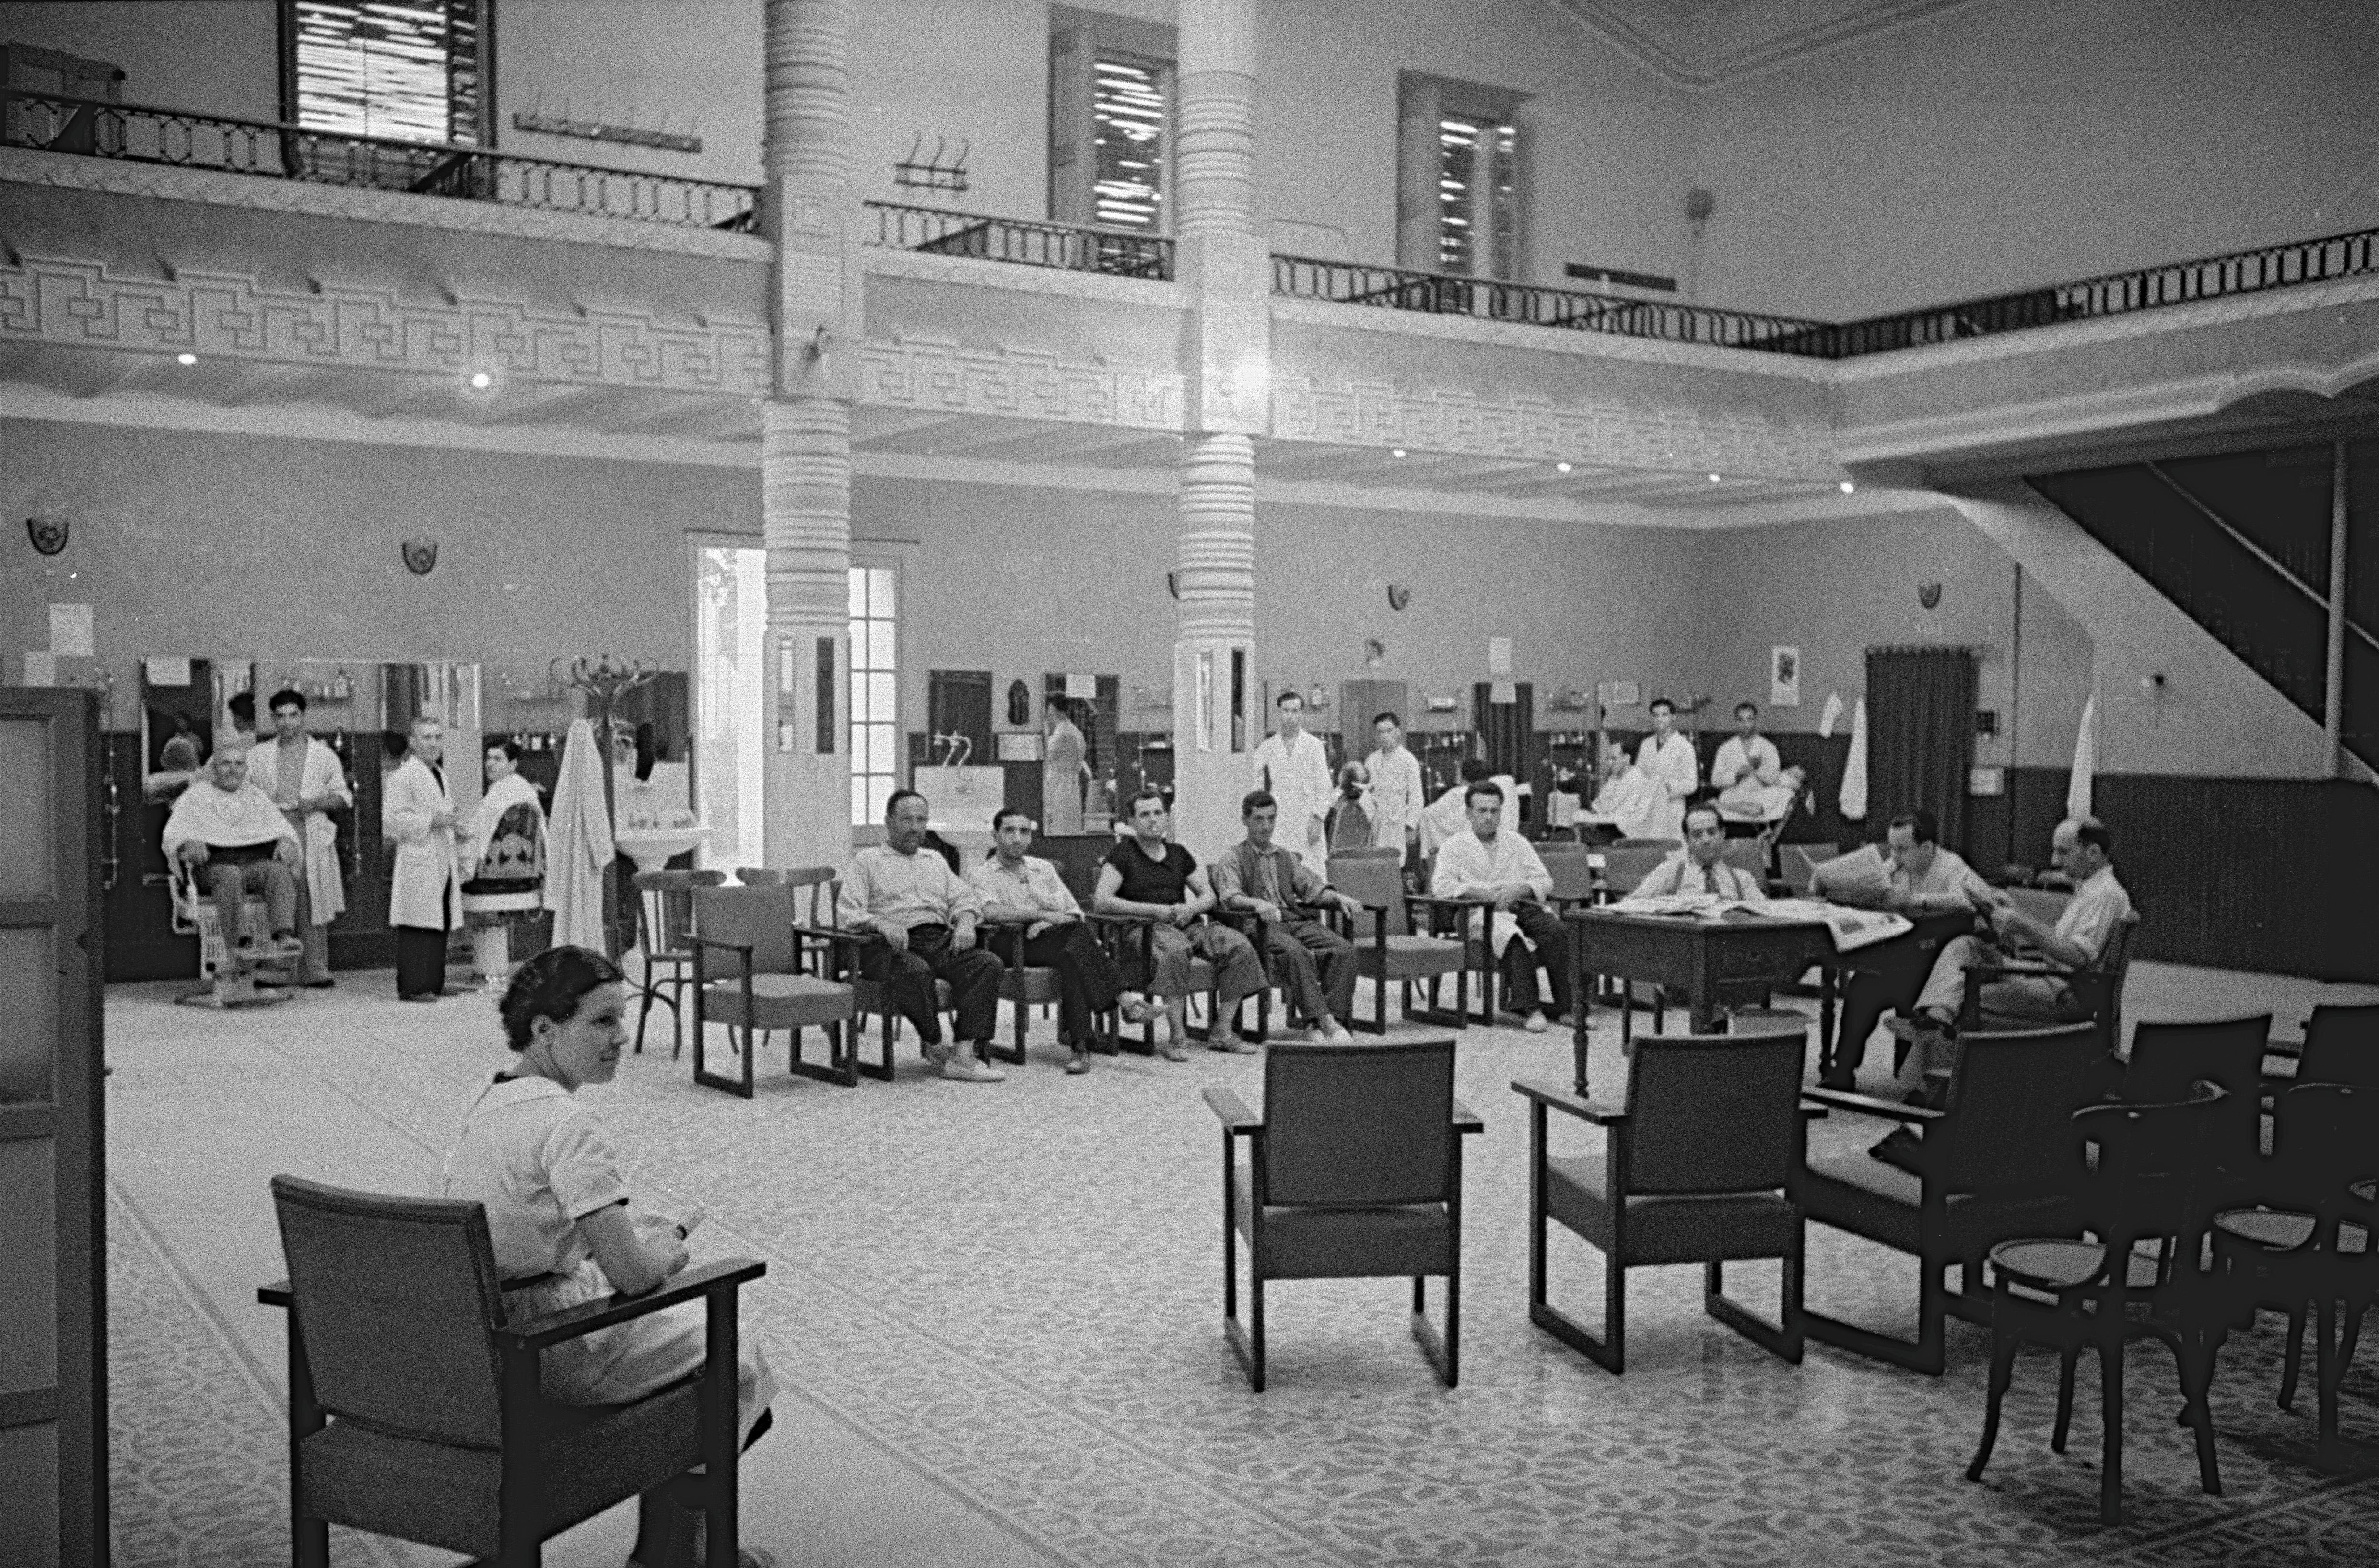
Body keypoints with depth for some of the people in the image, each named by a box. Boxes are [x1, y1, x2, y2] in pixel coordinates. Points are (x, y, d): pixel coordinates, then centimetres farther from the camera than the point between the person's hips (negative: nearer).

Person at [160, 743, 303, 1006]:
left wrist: (285, 842, -9)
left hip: (258, 860, 2)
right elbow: (174, 834, 5)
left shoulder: (257, 797, 27)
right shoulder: (195, 796, 18)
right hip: (215, 863, -2)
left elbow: (281, 826, 16)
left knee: (279, 871, -34)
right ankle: (242, 946, -53)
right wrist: (190, 842, -19)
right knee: (230, 876, -39)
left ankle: (284, 937, -52)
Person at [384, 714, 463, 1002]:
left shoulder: (439, 774, 20)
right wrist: (430, 819, -18)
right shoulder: (403, 776, -8)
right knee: (419, 925, -9)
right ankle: (414, 986, -7)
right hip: (417, 862, -9)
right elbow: (391, 820, -15)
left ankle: (434, 984, 14)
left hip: (443, 863, 9)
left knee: (440, 926, 8)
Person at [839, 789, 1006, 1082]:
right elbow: (847, 914, 1)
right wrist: (882, 923, -20)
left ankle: (965, 1054, -35)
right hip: (891, 946, -4)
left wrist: (965, 921, -5)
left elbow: (965, 898, 20)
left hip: (940, 940, 4)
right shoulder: (867, 860, 14)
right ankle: (935, 1047, -18)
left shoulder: (935, 860, 29)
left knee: (987, 964, -26)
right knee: (915, 971, -39)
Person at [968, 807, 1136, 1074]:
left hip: (1051, 936, 4)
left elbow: (1075, 911, 15)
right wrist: (1043, 914, -18)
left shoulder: (1043, 868, 24)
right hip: (1008, 942, -4)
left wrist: (1053, 921, -8)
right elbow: (990, 911, -14)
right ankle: (1121, 997, -35)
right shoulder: (981, 873, 8)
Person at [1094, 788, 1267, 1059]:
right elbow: (1101, 901, -9)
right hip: (1145, 928, -6)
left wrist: (1190, 909, -5)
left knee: (1238, 947, -19)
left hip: (1187, 925, 6)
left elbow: (1208, 895, 20)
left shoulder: (1178, 854, 21)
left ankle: (1223, 1031, -15)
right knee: (1174, 950, -40)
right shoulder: (1123, 854, 4)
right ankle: (1177, 1037, -35)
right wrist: (1152, 910, -14)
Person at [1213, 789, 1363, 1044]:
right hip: (1263, 926, -5)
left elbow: (1314, 888, 19)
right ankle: (1323, 1021, -38)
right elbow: (1231, 897, -7)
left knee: (1343, 949, -24)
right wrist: (1258, 904, -29)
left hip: (1299, 921, 5)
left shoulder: (1287, 858, 29)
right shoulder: (1232, 861, 12)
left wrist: (1340, 899, -3)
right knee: (1297, 953, -37)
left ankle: (1323, 1021, -30)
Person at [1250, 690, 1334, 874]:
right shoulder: (1267, 748, 10)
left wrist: (1317, 818, -8)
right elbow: (1256, 785, 12)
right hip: (1278, 823, 1)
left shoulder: (1314, 746, 5)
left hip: (1308, 822, -1)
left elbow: (1324, 787, 3)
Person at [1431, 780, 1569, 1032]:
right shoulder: (1454, 847, 13)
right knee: (1513, 937, -36)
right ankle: (1527, 1009, -39)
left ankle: (1567, 1004, -29)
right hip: (1482, 914, -3)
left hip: (1523, 906, 3)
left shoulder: (1518, 843, 22)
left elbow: (1545, 882, 14)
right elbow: (1441, 885, -4)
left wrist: (1519, 889, -8)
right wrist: (1484, 892, -14)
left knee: (1556, 932, -29)